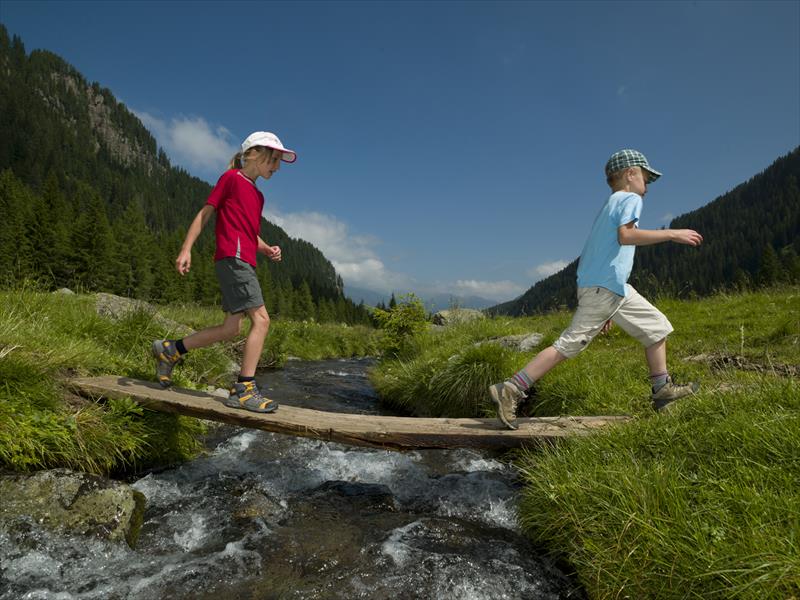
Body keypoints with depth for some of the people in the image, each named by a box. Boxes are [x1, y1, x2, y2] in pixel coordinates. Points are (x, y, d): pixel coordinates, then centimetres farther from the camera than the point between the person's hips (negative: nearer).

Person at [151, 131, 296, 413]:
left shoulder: (257, 195, 25)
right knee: (261, 319, -16)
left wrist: (267, 249, 11)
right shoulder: (232, 177, 3)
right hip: (233, 257, -9)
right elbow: (205, 213, 0)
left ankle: (170, 350, 21)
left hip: (244, 261, 9)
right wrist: (186, 249, -5)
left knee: (231, 329, 6)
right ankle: (244, 390, -13)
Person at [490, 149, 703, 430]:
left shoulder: (610, 204, 26)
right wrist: (672, 233, -14)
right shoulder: (630, 199, -1)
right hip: (605, 286, -10)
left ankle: (662, 389, 25)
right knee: (569, 345, -12)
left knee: (657, 325, 17)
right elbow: (625, 235, -22)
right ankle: (510, 390, -13)